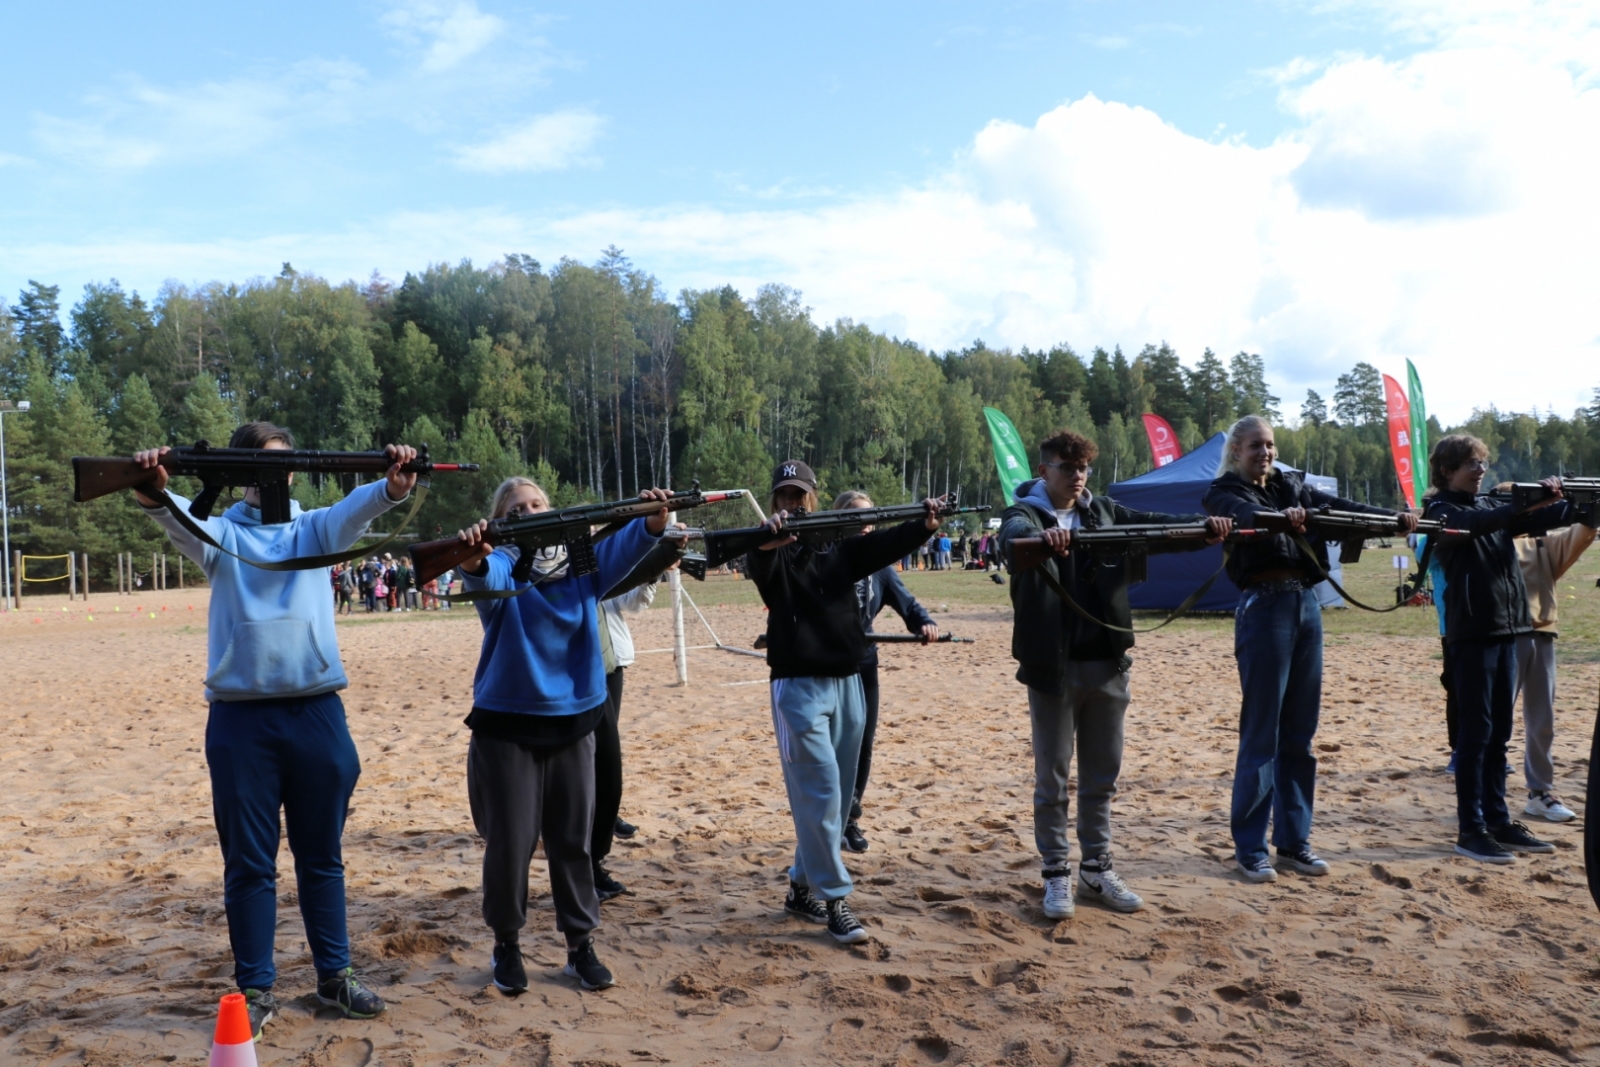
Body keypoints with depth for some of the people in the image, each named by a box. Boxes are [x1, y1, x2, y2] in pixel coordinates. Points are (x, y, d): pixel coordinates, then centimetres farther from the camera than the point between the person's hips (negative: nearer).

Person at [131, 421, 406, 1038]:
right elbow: (180, 521, -15)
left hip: (315, 711, 1)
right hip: (240, 716, -1)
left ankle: (334, 976, 22)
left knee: (321, 855, 11)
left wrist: (391, 488, -35)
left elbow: (355, 509, -12)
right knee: (248, 862, 6)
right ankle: (255, 990, 18)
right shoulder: (221, 534, 8)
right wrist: (154, 495, -39)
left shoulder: (313, 530, 10)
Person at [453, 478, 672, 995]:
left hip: (573, 722, 3)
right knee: (510, 842, 4)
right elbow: (487, 578, -29)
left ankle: (581, 945, 24)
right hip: (507, 725, -3)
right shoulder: (501, 567, -6)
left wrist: (654, 518, -36)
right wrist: (472, 560, -53)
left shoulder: (581, 561, 3)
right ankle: (506, 944, 25)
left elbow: (625, 545, -14)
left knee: (573, 839, 11)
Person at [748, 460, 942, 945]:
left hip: (849, 682, 5)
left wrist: (923, 526, -33)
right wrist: (765, 540, -53)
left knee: (837, 794, 11)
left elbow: (886, 543, -12)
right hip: (800, 686, -5)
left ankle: (802, 887, 25)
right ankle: (834, 899, 3)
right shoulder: (775, 551, -3)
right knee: (820, 793, -8)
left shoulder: (841, 547, 7)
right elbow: (757, 563, -29)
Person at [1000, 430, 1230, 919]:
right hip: (1053, 667, -4)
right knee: (1052, 777, 5)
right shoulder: (1025, 513, -4)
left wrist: (1204, 526, -22)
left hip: (1107, 664, 4)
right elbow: (1012, 537, -27)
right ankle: (1056, 874, 16)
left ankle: (1097, 869, 25)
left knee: (1102, 776, 13)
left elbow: (1155, 526, -2)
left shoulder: (1104, 512, 9)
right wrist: (1041, 538, -50)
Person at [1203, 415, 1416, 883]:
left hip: (1307, 603, 6)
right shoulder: (1224, 492, 1)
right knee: (1261, 733, -3)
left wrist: (1394, 517, -12)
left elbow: (1340, 507, 4)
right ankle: (1250, 848, 5)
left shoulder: (1292, 485, 18)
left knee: (1300, 733, 9)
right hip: (1264, 606, -6)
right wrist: (1279, 517, -42)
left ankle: (1294, 840, 19)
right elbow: (1241, 512, -22)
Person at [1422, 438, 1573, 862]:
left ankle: (1498, 820, 19)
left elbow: (1541, 519, 5)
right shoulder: (1441, 510, -5)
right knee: (1475, 732, -4)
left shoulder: (1491, 505, 16)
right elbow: (1479, 524, -26)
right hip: (1471, 631, -7)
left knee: (1499, 732, 11)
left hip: (1505, 627, 7)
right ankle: (1470, 829, 2)